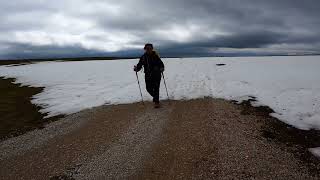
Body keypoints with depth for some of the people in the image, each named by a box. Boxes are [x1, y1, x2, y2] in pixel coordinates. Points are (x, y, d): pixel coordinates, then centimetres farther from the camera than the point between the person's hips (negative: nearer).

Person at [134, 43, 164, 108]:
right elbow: (139, 65, 4)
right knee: (149, 89, 7)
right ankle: (156, 98, 35)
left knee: (156, 88, -5)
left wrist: (162, 68, -25)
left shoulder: (155, 56, -5)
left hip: (156, 75, -3)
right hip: (148, 75, 4)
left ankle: (156, 102, 8)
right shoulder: (143, 57, 4)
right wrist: (136, 68, -17)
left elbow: (161, 64, -4)